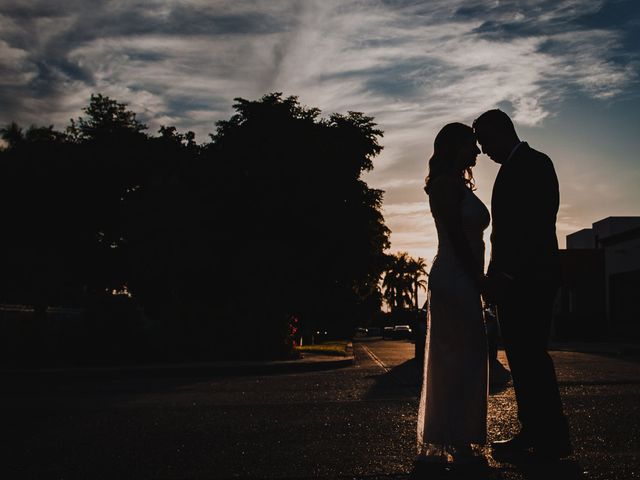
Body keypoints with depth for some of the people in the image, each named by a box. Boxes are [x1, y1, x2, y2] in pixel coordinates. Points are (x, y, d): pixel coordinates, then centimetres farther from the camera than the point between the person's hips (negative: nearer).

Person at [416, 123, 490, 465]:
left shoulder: (455, 185, 20)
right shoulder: (448, 183, -9)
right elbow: (458, 236, -16)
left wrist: (478, 282, 11)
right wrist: (478, 281, -15)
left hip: (458, 279, 10)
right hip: (457, 279, -10)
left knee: (453, 359, 11)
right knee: (462, 357, -9)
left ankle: (450, 441, 17)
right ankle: (457, 442, -5)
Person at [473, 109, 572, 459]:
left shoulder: (534, 163, -7)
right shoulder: (511, 168, 20)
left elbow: (537, 225, -17)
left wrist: (502, 276, -19)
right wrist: (497, 276, 11)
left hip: (530, 279, -9)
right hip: (513, 282, 10)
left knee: (530, 355, -8)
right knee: (521, 356, 9)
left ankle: (553, 439, -1)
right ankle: (532, 431, 14)